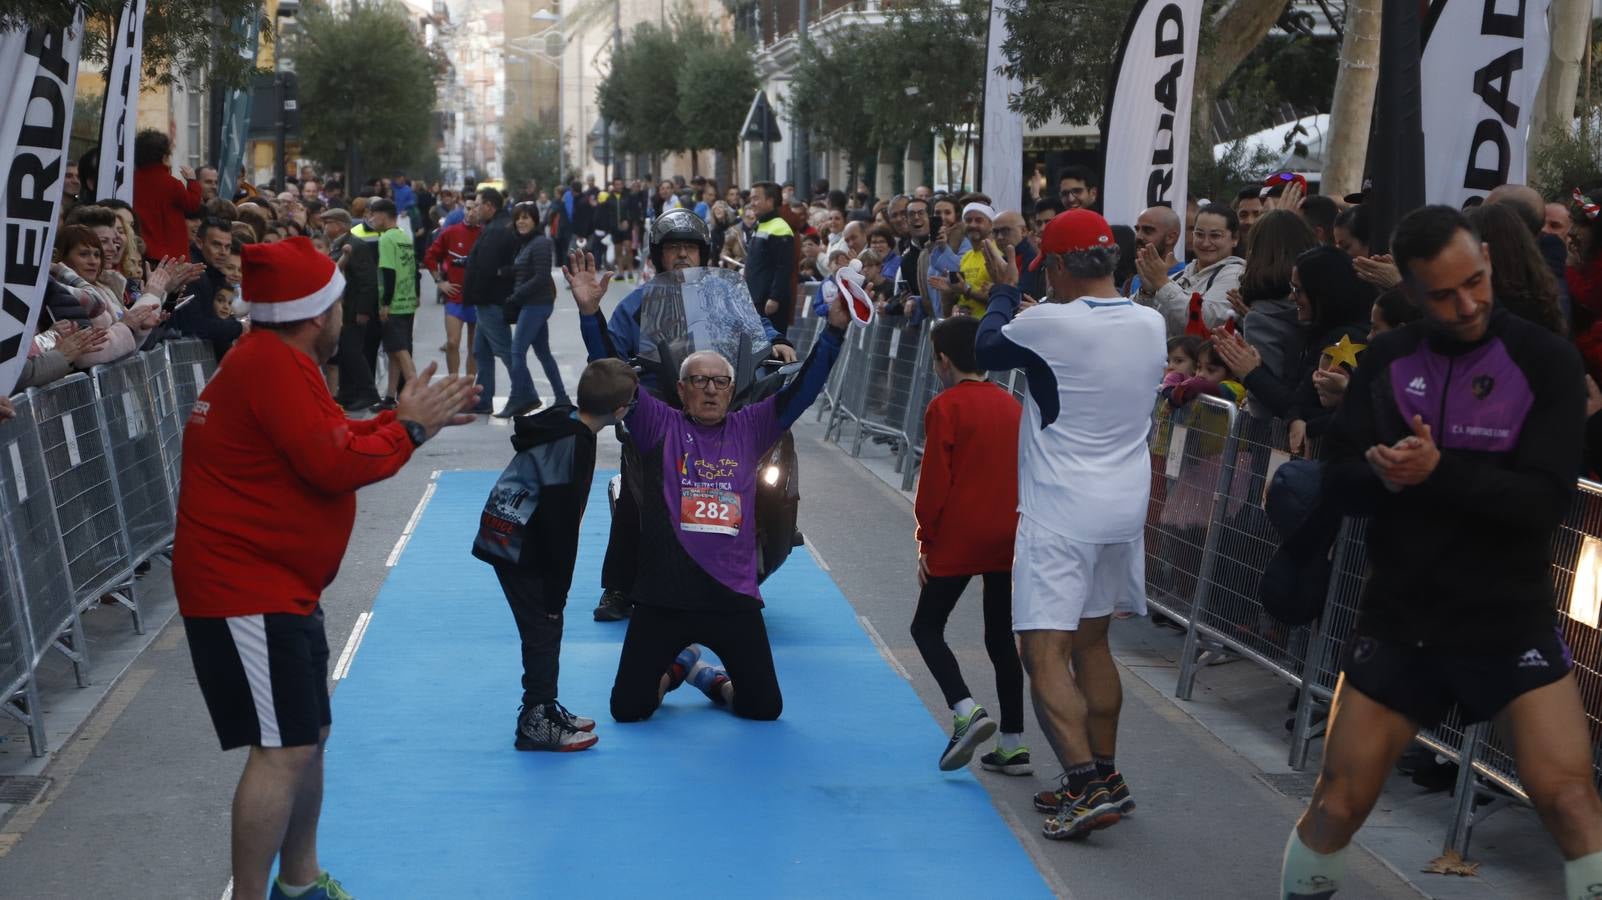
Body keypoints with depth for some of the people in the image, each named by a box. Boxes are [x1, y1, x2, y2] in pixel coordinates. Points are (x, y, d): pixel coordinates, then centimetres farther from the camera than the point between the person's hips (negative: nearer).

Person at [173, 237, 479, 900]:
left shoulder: (274, 361, 14)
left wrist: (408, 418, 9)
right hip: (246, 589, -11)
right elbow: (334, 465, -24)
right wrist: (409, 428, -9)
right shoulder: (274, 365, -20)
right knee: (284, 750, -12)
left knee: (309, 735, 18)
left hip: (278, 587, 11)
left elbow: (331, 441, 19)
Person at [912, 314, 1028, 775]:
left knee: (927, 627, 8)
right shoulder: (1011, 406, 9)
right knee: (1002, 638, 11)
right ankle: (1014, 745, 9)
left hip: (957, 541, -6)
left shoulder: (946, 408, -9)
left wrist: (925, 541, -3)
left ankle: (966, 710, -13)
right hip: (1009, 539, 6)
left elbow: (934, 481, -11)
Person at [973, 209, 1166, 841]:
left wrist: (1004, 289, 20)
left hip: (1061, 514, -7)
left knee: (1044, 651, -7)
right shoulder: (1152, 325, 2)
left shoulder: (1048, 325, -16)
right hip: (1126, 507, 7)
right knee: (1091, 642, 19)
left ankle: (1088, 785, -19)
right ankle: (1104, 776, 24)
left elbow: (986, 350, 1)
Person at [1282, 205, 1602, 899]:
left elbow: (1545, 501, -16)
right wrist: (1383, 474, -22)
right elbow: (1340, 481, 0)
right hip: (1396, 621, 3)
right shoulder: (1385, 360, 3)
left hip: (1511, 622, -2)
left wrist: (1439, 472, -29)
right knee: (1339, 802, 7)